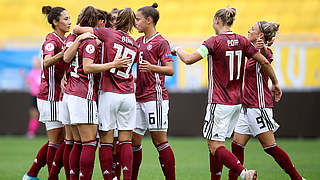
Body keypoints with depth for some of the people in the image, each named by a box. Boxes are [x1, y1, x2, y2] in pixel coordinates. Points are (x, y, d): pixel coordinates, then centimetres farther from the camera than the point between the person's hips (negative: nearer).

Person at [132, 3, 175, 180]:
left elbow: (170, 69, -15)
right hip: (139, 97, 8)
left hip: (155, 97, -8)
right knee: (134, 140, 7)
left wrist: (152, 67, -29)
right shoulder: (139, 42, 17)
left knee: (159, 140, -6)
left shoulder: (161, 42, -7)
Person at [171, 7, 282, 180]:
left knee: (215, 147, -8)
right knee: (215, 144, 16)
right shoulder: (242, 41, 6)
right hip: (236, 102, 7)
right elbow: (264, 62, 8)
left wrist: (178, 49, 6)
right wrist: (275, 83, 21)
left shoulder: (215, 41, -11)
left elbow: (189, 59, -15)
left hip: (219, 102, -7)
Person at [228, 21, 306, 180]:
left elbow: (266, 54, -38)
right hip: (248, 106, 9)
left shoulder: (264, 52, -14)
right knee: (237, 144, 6)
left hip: (259, 106, -9)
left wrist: (262, 47, -59)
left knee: (270, 146, -6)